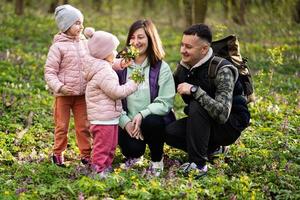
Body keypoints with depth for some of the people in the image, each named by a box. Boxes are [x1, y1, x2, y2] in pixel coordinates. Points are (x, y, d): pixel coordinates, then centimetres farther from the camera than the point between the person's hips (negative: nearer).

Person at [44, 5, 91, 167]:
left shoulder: (84, 43, 4)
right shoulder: (58, 47, -10)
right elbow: (49, 72, -10)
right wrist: (59, 87, -23)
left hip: (82, 94, 4)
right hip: (63, 94, -4)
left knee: (83, 126, 8)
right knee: (62, 126, 7)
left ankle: (86, 154, 17)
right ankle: (58, 154, 21)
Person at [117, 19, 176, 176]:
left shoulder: (162, 68, -3)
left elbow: (165, 103, -13)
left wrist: (142, 115, -27)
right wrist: (126, 122, -19)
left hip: (154, 118, -1)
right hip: (128, 122, 1)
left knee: (151, 122, -36)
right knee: (132, 148, -29)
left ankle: (157, 159, -5)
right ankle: (134, 155, 13)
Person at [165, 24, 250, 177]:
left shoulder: (222, 71, -27)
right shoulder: (184, 66, -4)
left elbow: (222, 114, -38)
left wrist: (195, 90, -38)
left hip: (230, 125, -7)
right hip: (204, 123, 8)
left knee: (196, 107, -32)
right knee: (169, 132, -15)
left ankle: (198, 164, -22)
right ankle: (211, 147, 11)